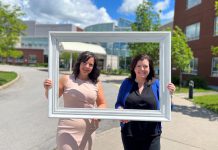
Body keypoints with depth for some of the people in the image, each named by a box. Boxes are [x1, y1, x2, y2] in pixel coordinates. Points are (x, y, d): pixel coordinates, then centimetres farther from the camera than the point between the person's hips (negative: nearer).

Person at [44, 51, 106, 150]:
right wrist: (48, 89, -16)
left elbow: (102, 104, 7)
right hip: (68, 130, -2)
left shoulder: (96, 83, -2)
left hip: (88, 130, 3)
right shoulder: (66, 79, -6)